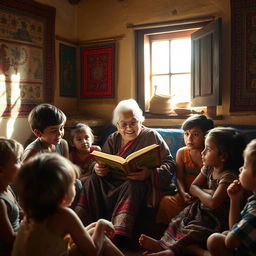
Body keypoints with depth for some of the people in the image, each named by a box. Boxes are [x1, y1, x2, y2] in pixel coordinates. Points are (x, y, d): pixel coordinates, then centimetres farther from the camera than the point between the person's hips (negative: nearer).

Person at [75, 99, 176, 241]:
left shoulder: (151, 136, 1)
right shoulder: (113, 139, 15)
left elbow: (170, 164, -7)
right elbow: (100, 163, 11)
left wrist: (150, 173, -27)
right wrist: (97, 169, -16)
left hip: (140, 183, -4)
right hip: (112, 183, 4)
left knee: (132, 185, -35)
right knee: (93, 180, -20)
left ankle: (118, 236, -44)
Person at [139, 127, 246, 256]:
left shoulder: (229, 176, -22)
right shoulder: (208, 168, 3)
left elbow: (213, 203, -30)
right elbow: (192, 188, 6)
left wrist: (199, 192, -11)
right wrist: (207, 192, -14)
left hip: (215, 218, -8)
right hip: (200, 209, 8)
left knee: (193, 232, -26)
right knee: (177, 222, -8)